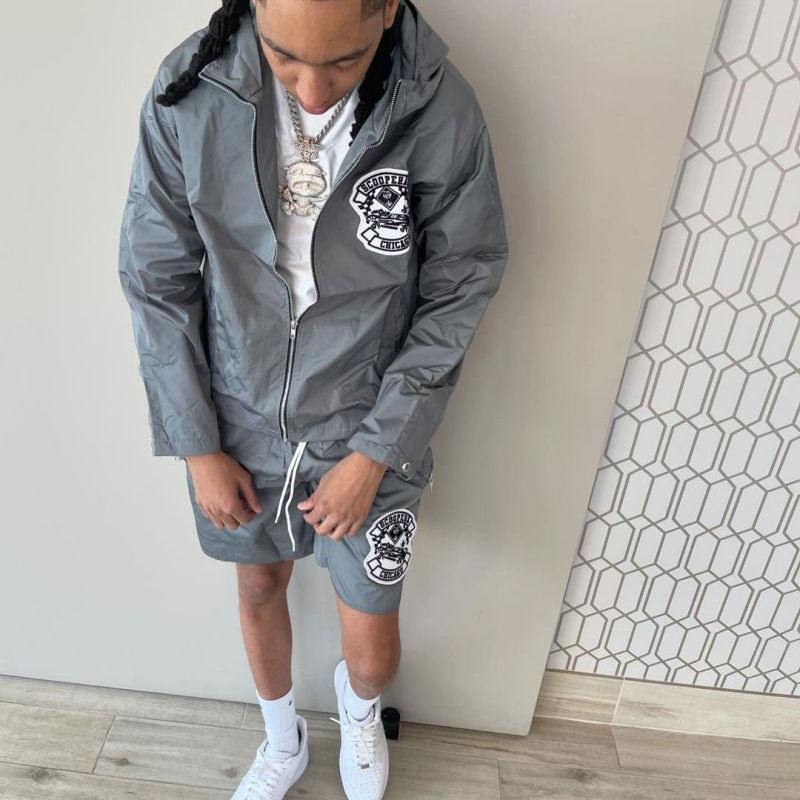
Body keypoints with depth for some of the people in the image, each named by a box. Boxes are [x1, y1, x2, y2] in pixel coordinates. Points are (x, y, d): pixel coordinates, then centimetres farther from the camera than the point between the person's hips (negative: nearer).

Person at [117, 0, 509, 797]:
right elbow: (157, 281, -6)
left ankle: (356, 705, 53)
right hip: (237, 425, 2)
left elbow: (454, 300, -10)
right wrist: (197, 445, -5)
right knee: (259, 588, 24)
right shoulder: (189, 88, -15)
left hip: (369, 433, -1)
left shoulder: (442, 112, -19)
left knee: (374, 657, 11)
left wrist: (371, 455, -12)